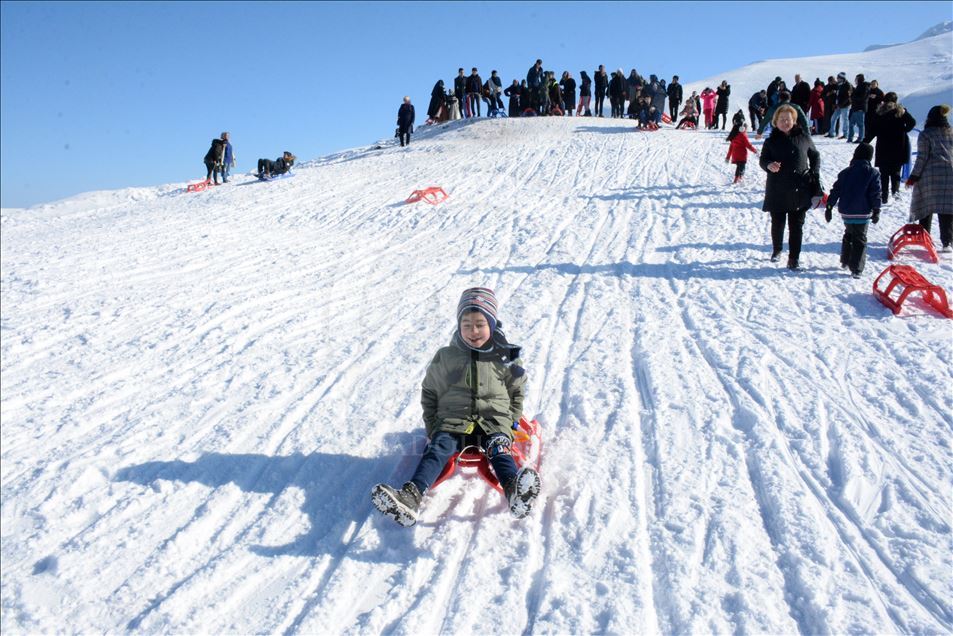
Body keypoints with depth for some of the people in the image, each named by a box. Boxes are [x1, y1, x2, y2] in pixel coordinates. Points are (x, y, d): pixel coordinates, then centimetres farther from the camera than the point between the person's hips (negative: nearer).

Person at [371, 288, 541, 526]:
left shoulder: (504, 358, 9)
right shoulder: (446, 357, 10)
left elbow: (517, 391, 21)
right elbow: (429, 392, 20)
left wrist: (513, 423, 10)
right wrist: (432, 426, 11)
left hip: (494, 421, -1)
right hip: (453, 422, 1)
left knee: (498, 449, -32)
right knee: (438, 448, -28)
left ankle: (515, 491, -63)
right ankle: (411, 496, -52)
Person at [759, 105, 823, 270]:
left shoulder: (803, 137, 3)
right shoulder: (771, 141, 0)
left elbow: (815, 156, 15)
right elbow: (763, 160, -1)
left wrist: (815, 174, 5)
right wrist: (769, 165, -23)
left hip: (799, 190, 0)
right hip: (777, 191, 0)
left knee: (796, 225, 1)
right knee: (777, 223, 12)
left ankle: (794, 258, 6)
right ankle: (776, 250, 35)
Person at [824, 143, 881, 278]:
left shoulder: (845, 172, 5)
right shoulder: (872, 173, -4)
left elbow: (835, 190, 3)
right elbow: (875, 194, -6)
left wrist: (829, 207, 8)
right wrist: (876, 211, 1)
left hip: (846, 212, 4)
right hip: (862, 213, -4)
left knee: (848, 235, 25)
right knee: (860, 239, 1)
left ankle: (845, 261, 34)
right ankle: (856, 269, -6)